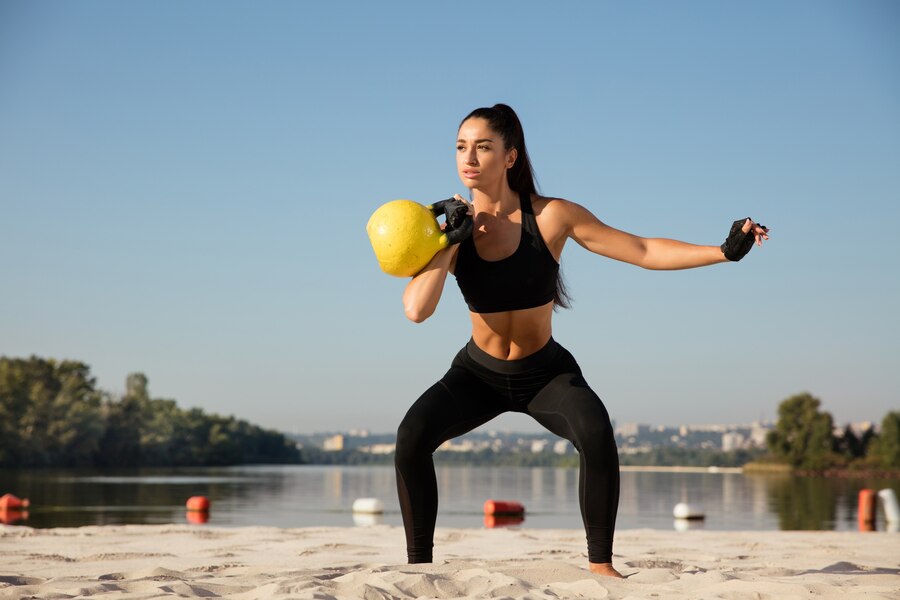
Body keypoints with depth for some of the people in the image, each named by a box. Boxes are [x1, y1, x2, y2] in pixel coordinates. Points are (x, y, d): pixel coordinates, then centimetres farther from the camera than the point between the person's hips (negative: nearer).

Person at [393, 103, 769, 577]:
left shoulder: (552, 217, -16)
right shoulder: (451, 227, -12)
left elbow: (644, 252, -13)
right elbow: (416, 309, -26)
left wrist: (725, 251, -19)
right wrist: (450, 240, -27)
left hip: (547, 372, -1)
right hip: (478, 373, 1)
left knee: (596, 433, -31)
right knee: (412, 435, -24)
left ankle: (601, 564, -15)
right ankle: (418, 564, -9)